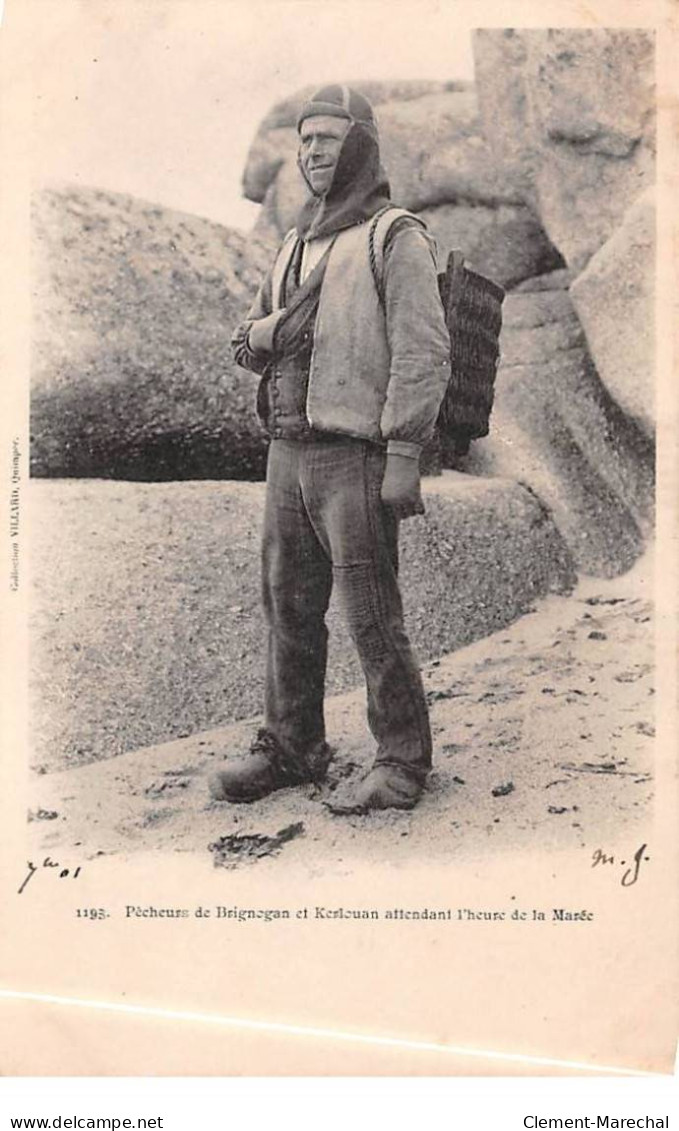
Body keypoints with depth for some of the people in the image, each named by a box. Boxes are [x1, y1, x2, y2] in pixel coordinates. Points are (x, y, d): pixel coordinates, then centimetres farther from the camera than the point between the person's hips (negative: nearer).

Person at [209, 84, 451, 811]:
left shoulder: (396, 237, -3)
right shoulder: (296, 245, 20)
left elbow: (423, 351, -12)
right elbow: (245, 343, 18)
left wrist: (403, 456, -19)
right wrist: (273, 328, -5)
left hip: (355, 454, -7)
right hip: (288, 452, 7)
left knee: (372, 617, -4)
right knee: (288, 609, 11)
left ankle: (402, 761, 8)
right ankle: (290, 749, 23)